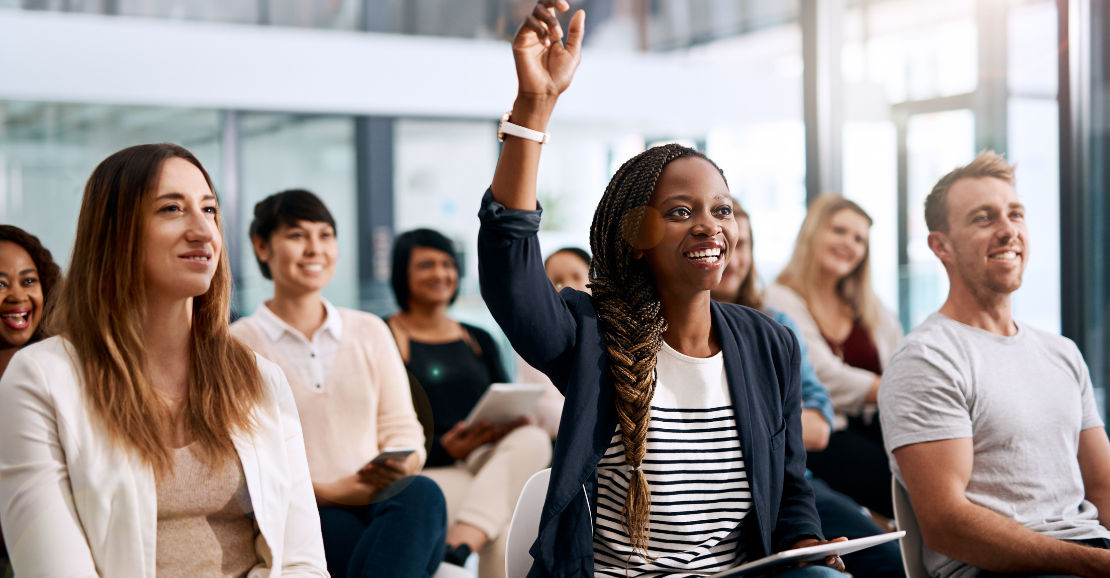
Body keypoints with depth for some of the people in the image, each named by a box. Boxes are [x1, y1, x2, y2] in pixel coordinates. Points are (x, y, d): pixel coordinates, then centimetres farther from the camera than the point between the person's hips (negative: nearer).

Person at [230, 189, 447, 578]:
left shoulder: (370, 332, 19)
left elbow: (402, 429, 15)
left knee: (421, 493, -33)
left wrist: (404, 465, -10)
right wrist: (328, 491, -14)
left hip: (380, 502, 4)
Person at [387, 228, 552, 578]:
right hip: (431, 468, -5)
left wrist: (514, 421, -7)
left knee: (534, 440, -32)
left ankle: (458, 548, -44)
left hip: (488, 461, 6)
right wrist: (446, 448, -19)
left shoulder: (479, 341, 23)